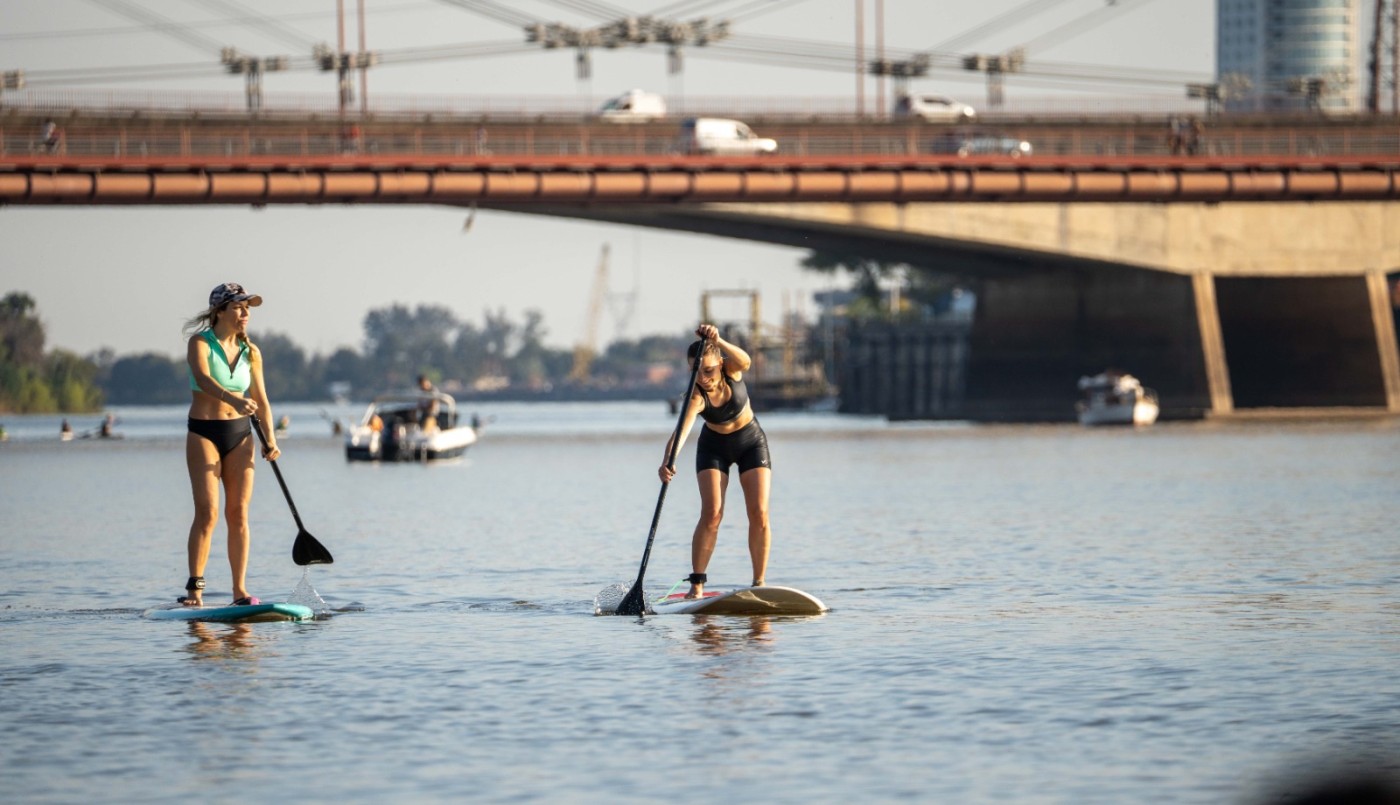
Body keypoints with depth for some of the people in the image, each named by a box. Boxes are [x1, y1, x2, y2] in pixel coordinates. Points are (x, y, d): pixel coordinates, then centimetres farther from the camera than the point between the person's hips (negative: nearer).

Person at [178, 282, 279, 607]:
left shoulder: (251, 352, 7)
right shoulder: (200, 343, -7)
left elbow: (261, 400, 11)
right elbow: (203, 379, -26)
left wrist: (270, 439, -3)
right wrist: (233, 399, -44)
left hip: (239, 434, 4)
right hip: (203, 434, -4)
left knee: (238, 513, 1)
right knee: (207, 512, -12)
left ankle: (240, 590, 4)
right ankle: (194, 588, -10)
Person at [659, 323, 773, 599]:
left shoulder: (730, 370, -24)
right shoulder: (696, 397, -31)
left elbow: (745, 361, -47)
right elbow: (682, 430, -46)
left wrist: (717, 341, -64)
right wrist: (667, 462, -64)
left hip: (751, 441, 2)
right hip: (714, 447, -2)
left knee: (759, 514, -8)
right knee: (712, 513, -16)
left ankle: (759, 583, -2)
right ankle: (696, 584, -12)